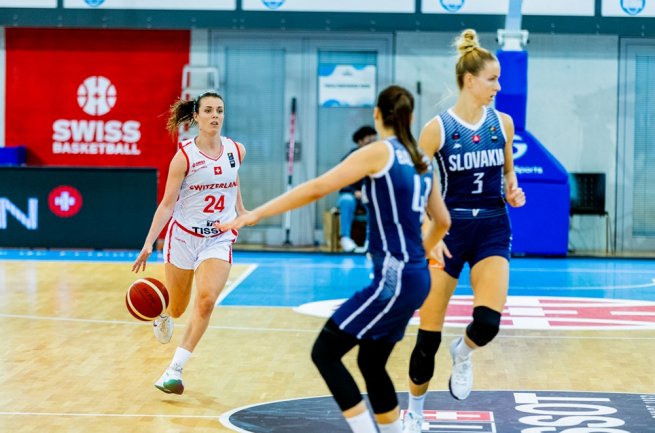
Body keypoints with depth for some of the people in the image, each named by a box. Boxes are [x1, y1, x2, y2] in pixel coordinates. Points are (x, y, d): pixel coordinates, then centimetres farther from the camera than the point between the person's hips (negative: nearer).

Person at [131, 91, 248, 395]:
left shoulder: (236, 151, -2)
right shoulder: (184, 156, -12)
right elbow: (167, 204, -12)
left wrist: (242, 212, 26)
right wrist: (148, 244, -18)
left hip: (219, 239, 1)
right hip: (183, 236, -1)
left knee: (206, 301, -21)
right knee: (177, 307, 13)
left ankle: (175, 369, -16)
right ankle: (164, 317, 53)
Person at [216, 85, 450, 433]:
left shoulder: (379, 152, -8)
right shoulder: (420, 161, 14)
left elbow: (317, 188, -14)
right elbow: (442, 221, 23)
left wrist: (256, 214, -13)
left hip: (394, 279, -8)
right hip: (415, 278, 8)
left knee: (324, 353, -4)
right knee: (371, 364, 18)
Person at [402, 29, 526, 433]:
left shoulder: (502, 122, 3)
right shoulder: (436, 129, -9)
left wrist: (513, 191, -1)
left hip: (492, 230, 3)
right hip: (449, 230, -2)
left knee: (487, 322, -21)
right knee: (429, 336, 1)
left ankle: (463, 353, 16)